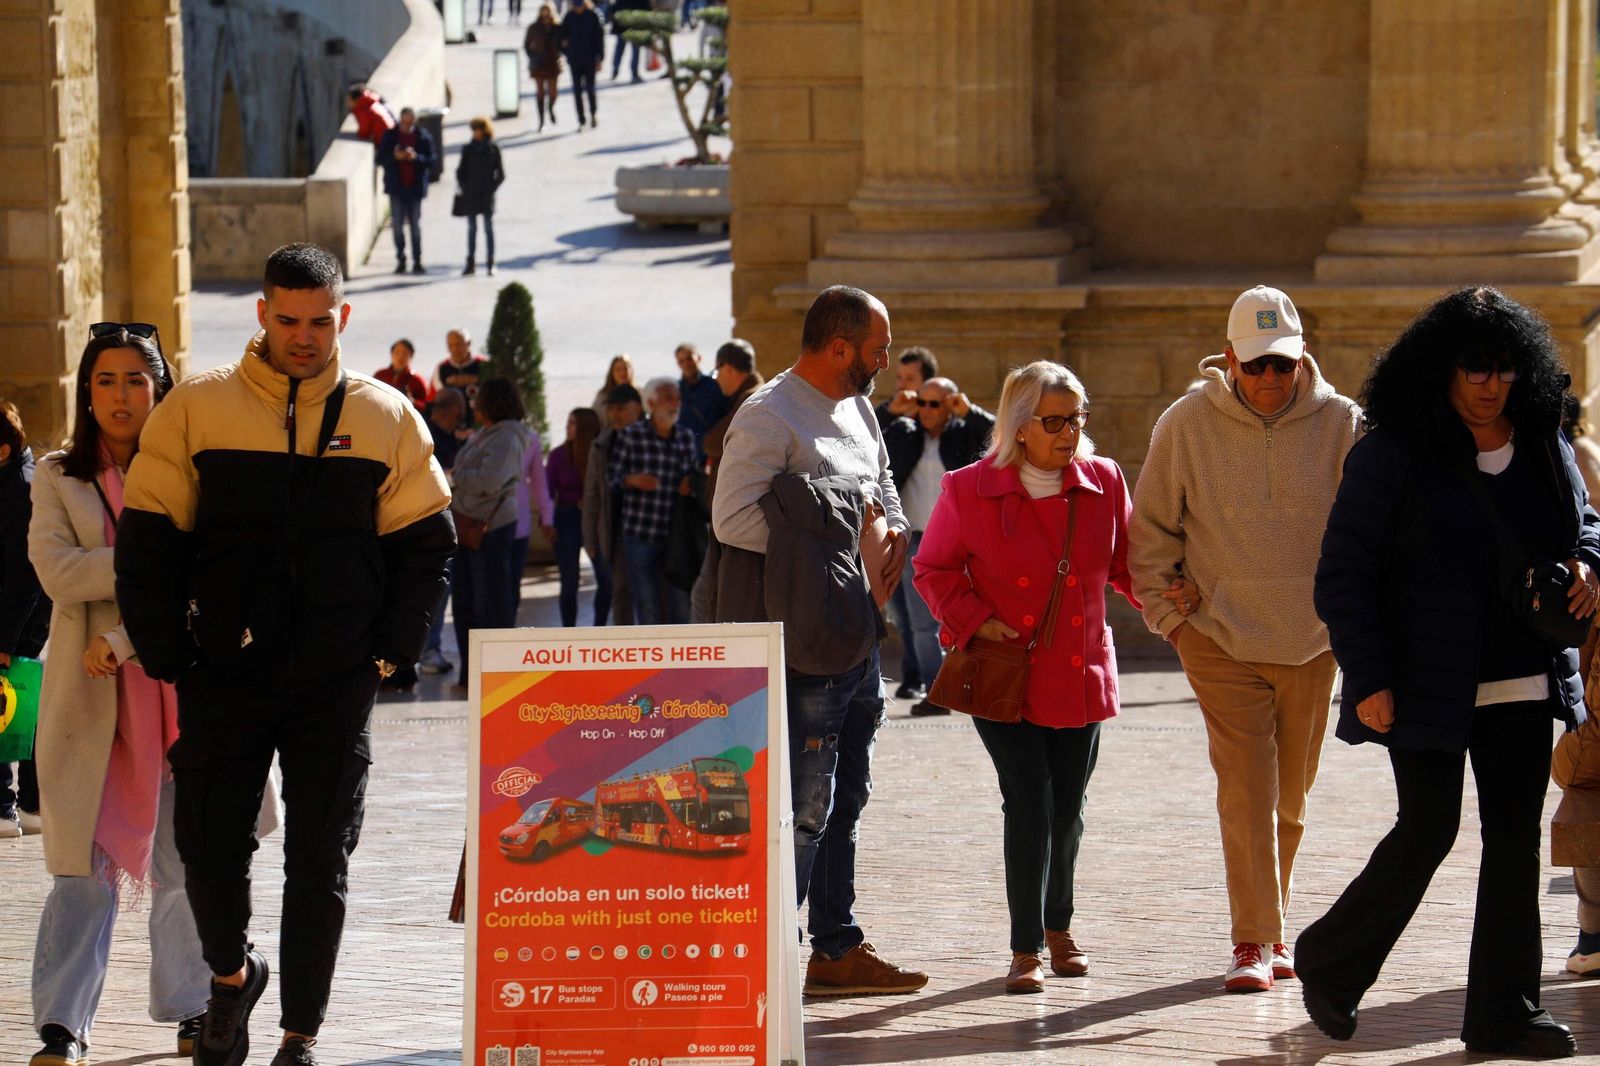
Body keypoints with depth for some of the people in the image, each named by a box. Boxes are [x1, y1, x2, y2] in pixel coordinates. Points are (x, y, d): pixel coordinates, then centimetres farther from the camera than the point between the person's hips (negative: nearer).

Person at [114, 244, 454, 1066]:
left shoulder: (387, 419, 4)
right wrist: (167, 659, -3)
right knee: (209, 846, 4)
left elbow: (424, 544, 8)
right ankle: (232, 973, 33)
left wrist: (388, 653, -1)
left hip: (336, 688, 0)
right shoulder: (196, 409, 0)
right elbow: (148, 544, 2)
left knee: (320, 862, 1)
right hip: (223, 680, 0)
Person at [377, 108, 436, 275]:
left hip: (415, 187, -1)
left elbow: (431, 160, -3)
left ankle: (417, 261, 6)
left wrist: (416, 157, -20)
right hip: (396, 186, 1)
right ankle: (400, 260, 11)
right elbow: (381, 159, 1)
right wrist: (394, 157, -17)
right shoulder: (389, 136, 2)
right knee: (398, 225, 2)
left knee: (415, 225, 2)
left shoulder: (424, 137, -1)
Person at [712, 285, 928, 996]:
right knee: (804, 803, -8)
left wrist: (894, 530, 5)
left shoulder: (857, 408, 15)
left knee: (844, 800, 15)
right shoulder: (769, 416, -13)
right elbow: (732, 518, -21)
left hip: (860, 636, 9)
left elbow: (883, 484, 28)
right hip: (804, 641, -9)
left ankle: (837, 949, 23)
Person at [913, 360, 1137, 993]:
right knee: (1029, 803, -12)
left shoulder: (1104, 482, 2)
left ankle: (1057, 926, 35)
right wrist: (974, 621, -11)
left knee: (1067, 809, 11)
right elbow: (933, 569, 3)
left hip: (1079, 674, 3)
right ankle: (1026, 950, -5)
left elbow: (1126, 565, 11)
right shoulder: (969, 490, -6)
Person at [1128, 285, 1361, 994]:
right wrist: (1168, 611, 1)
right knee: (1245, 788, -11)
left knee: (1292, 794, 10)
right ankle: (1253, 942, -10)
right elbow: (1151, 529, 7)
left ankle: (1270, 926, 25)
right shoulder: (1188, 424, -4)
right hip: (1221, 637, -2)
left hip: (1312, 641, 2)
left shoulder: (1340, 424, -2)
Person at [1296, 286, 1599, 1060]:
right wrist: (1368, 679, -13)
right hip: (1428, 686, -5)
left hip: (1521, 682, 5)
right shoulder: (1393, 453, -8)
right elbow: (1343, 574, -8)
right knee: (1428, 830, -5)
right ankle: (1331, 962, 17)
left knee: (1516, 837, 3)